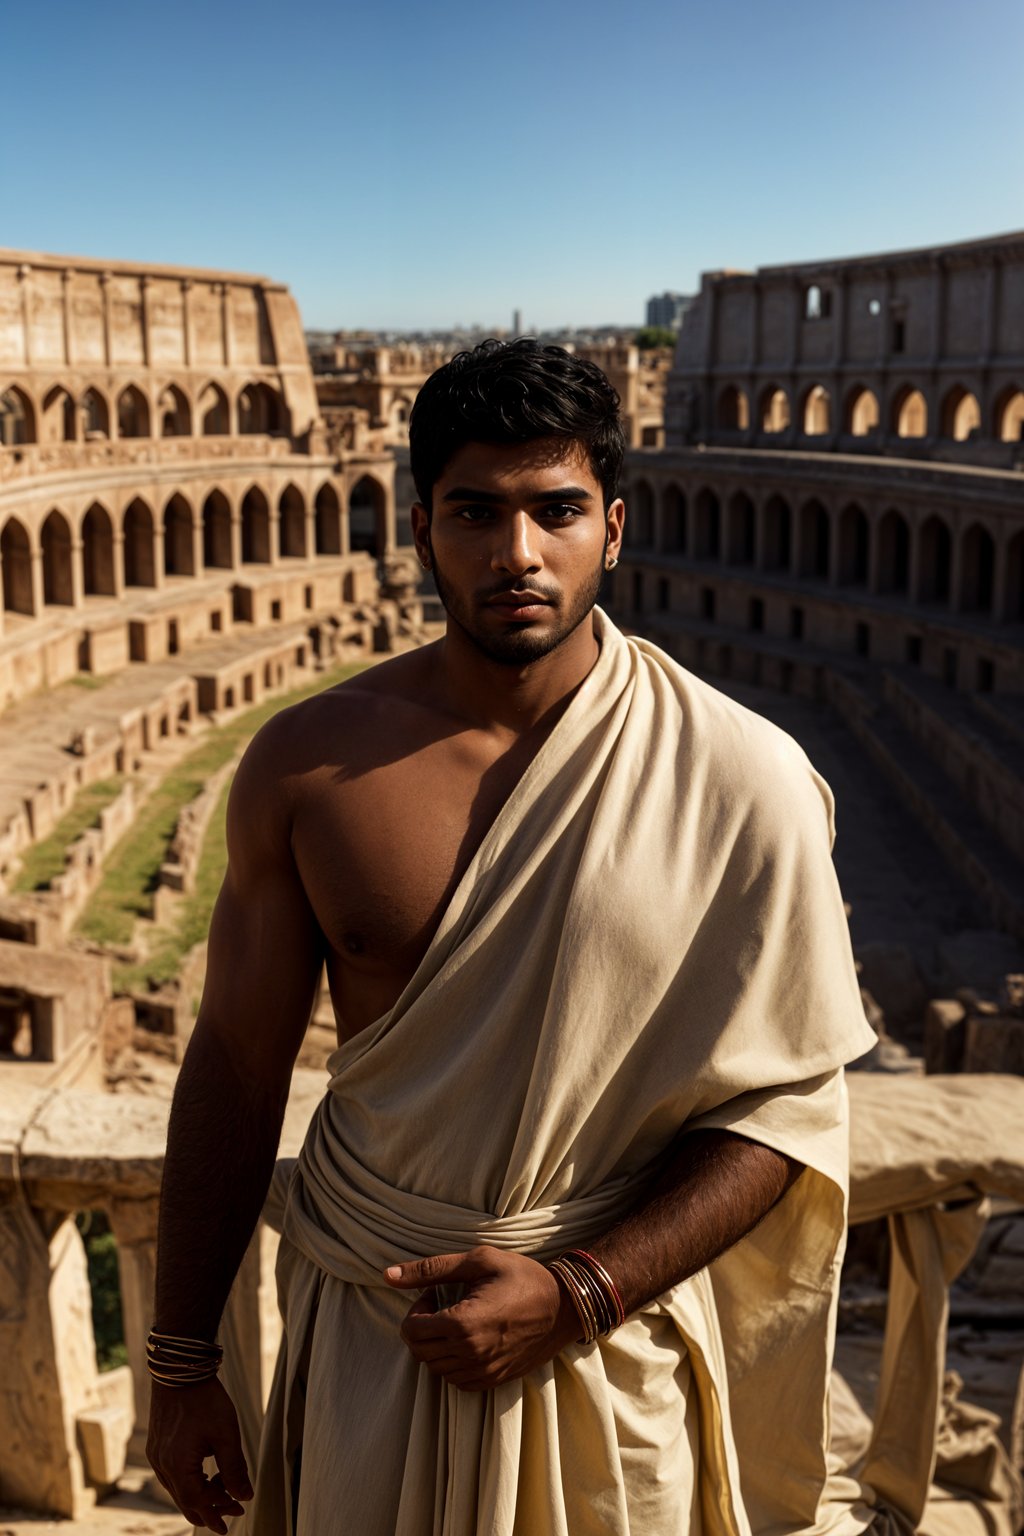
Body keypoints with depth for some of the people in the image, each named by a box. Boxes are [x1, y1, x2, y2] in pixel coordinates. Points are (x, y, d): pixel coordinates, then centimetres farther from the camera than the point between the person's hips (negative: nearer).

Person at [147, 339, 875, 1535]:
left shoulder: (741, 783, -13)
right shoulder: (306, 765, -8)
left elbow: (787, 1099, -9)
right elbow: (236, 1063, -2)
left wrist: (579, 1294, -18)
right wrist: (180, 1361, 3)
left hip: (620, 1335, -1)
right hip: (368, 1329, 1)